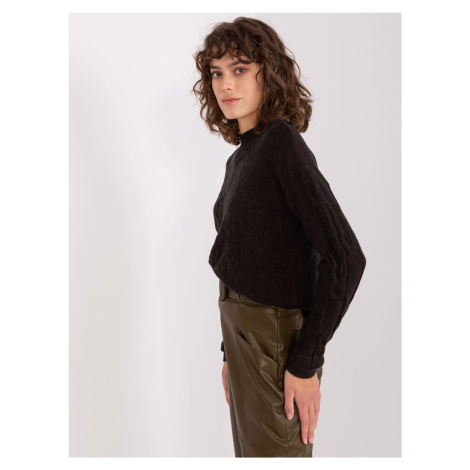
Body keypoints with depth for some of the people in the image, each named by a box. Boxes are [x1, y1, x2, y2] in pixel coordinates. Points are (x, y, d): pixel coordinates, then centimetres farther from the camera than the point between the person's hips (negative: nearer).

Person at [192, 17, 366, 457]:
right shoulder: (240, 157, 9)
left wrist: (305, 363, -19)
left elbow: (344, 258, -22)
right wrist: (231, 352, 16)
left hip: (277, 343, -8)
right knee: (250, 451, 21)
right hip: (244, 333, 8)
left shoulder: (282, 144, -16)